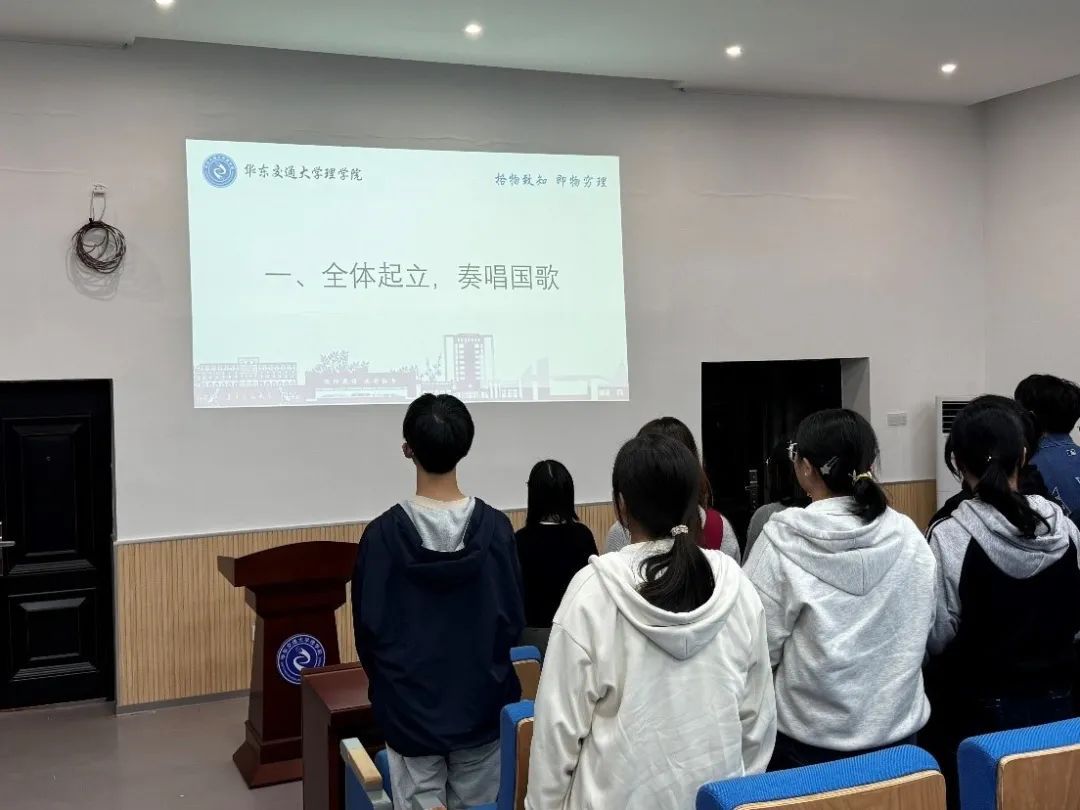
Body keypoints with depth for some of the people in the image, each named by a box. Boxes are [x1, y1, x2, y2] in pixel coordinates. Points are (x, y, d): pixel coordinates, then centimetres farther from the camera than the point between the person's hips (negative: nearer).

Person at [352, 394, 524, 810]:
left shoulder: (382, 533, -14)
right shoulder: (495, 527, -11)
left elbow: (369, 629, -7)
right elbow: (514, 621, -5)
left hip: (409, 710, -1)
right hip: (481, 706, 1)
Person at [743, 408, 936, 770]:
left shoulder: (782, 540, -17)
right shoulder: (908, 536, -6)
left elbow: (762, 643, -14)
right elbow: (923, 627, 5)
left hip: (810, 739, -3)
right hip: (897, 727, 3)